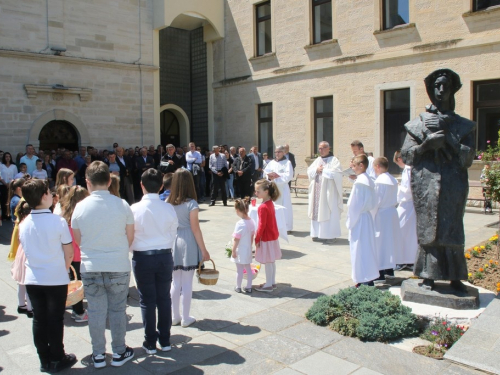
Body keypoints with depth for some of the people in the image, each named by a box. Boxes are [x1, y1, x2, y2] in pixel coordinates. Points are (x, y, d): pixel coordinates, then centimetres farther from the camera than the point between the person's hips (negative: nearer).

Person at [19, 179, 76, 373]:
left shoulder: (23, 224, -1)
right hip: (56, 279, -4)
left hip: (32, 279, 4)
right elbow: (69, 253, -10)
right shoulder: (58, 222, -16)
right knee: (55, 320, 8)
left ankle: (45, 360, 25)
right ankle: (57, 360, 20)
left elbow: (25, 250, 10)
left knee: (39, 320, 14)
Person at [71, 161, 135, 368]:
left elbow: (77, 240, 3)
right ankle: (119, 352, 23)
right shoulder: (122, 205, -10)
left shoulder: (80, 207, -8)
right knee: (118, 309, 12)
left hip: (90, 268, 1)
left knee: (96, 311, 12)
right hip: (118, 267, -1)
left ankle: (98, 354, 25)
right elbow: (130, 238, -1)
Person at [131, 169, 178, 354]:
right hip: (165, 256, 2)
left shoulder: (135, 209, -13)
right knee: (164, 298, 13)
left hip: (142, 257, -2)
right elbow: (173, 234, 0)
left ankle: (150, 343, 19)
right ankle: (165, 341, 24)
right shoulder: (169, 208, -7)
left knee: (147, 300, 9)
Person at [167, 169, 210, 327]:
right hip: (188, 244, -4)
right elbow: (195, 229, -11)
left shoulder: (168, 202, 0)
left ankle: (175, 317, 26)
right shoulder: (191, 204, -12)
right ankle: (185, 318, 17)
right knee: (187, 283, 7)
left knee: (175, 283, 15)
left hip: (173, 243, 4)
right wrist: (204, 250, -4)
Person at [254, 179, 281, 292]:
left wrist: (257, 239, -12)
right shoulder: (270, 203, 5)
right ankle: (272, 282, 27)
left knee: (268, 262, 1)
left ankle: (268, 285, 12)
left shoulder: (263, 207, -23)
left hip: (266, 238, -9)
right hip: (273, 236, 9)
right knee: (271, 261, 17)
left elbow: (262, 225, -22)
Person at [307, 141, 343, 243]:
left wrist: (323, 170, -10)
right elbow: (309, 171, 10)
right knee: (317, 212, 5)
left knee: (330, 213, -4)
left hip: (329, 191, -6)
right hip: (317, 191, 6)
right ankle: (318, 233, 12)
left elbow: (336, 172, -14)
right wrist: (316, 170, -9)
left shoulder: (334, 160, -1)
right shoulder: (317, 160, 17)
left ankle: (331, 234, 1)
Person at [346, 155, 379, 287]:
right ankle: (369, 280, 24)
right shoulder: (369, 181, 10)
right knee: (367, 249, 15)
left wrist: (350, 223, -10)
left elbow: (355, 205, -18)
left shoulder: (359, 182, -18)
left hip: (359, 219, -9)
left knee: (360, 250, -2)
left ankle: (364, 281, 4)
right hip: (367, 217, 10)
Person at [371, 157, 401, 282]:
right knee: (389, 241, 16)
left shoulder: (379, 181, -17)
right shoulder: (393, 180, 6)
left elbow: (376, 201, -15)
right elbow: (395, 200, 11)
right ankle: (389, 270, 26)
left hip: (381, 214, -8)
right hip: (392, 212, 8)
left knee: (380, 243, -1)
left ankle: (381, 273, 4)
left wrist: (371, 216, -8)